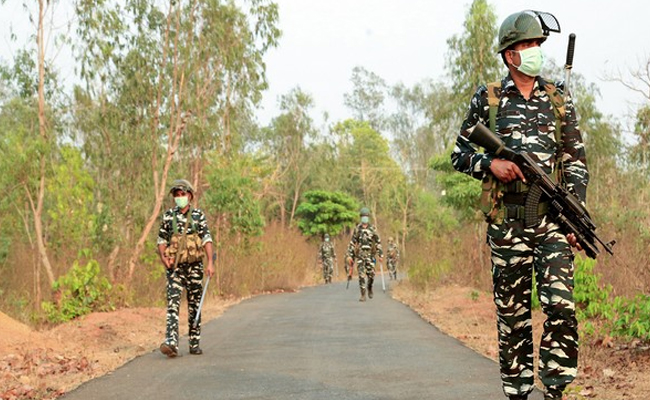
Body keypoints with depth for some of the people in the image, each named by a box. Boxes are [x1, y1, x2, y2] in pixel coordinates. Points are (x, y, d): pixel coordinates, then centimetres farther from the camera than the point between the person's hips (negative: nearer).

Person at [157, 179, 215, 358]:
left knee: (195, 305, 7)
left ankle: (194, 344, 17)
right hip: (175, 267, 0)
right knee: (172, 303, -13)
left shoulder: (198, 215, 3)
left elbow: (207, 239, -3)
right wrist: (163, 257, -8)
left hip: (194, 266, 0)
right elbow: (161, 240, 10)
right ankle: (171, 343, -22)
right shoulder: (168, 216, 6)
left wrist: (210, 263, -13)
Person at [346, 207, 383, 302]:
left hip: (370, 255, 0)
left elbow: (378, 242, 3)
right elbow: (352, 243, 7)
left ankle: (369, 288, 28)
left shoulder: (373, 229, 3)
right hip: (360, 255, 0)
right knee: (361, 275, -6)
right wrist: (349, 255, 3)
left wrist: (381, 255, -3)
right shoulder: (357, 229, 5)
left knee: (371, 274, -3)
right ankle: (363, 295, -2)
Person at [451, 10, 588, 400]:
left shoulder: (559, 99, 10)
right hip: (506, 220, 0)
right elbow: (461, 154, 10)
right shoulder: (487, 99, 6)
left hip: (552, 217, 1)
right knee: (512, 312, 5)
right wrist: (490, 163, -11)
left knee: (561, 304, -12)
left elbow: (577, 161, 9)